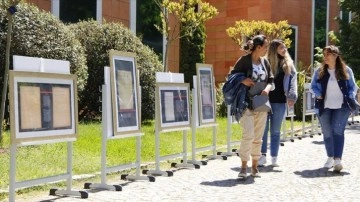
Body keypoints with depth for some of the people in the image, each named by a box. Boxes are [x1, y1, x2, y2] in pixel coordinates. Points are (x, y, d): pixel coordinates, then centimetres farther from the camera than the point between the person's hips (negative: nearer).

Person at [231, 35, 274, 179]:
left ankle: (255, 166, 19)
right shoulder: (244, 60, -6)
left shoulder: (265, 62, 8)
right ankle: (244, 166, -2)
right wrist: (242, 81, -20)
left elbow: (271, 80, 13)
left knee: (258, 137, 8)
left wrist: (267, 88, -7)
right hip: (246, 103, -5)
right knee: (248, 135, -13)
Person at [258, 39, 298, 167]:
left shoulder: (288, 64, 9)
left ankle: (274, 158, 13)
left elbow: (293, 81, 1)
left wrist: (292, 97, -12)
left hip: (280, 102, 2)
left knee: (275, 131, 9)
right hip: (265, 100, -2)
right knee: (263, 129, 1)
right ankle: (263, 155, 9)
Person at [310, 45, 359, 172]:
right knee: (327, 132, 8)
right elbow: (313, 86, 11)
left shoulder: (346, 71, 0)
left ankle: (338, 159, -16)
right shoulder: (319, 71, 3)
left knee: (338, 130, -14)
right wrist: (318, 95, -6)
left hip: (341, 106, -2)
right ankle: (330, 158, 23)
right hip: (324, 107, 2)